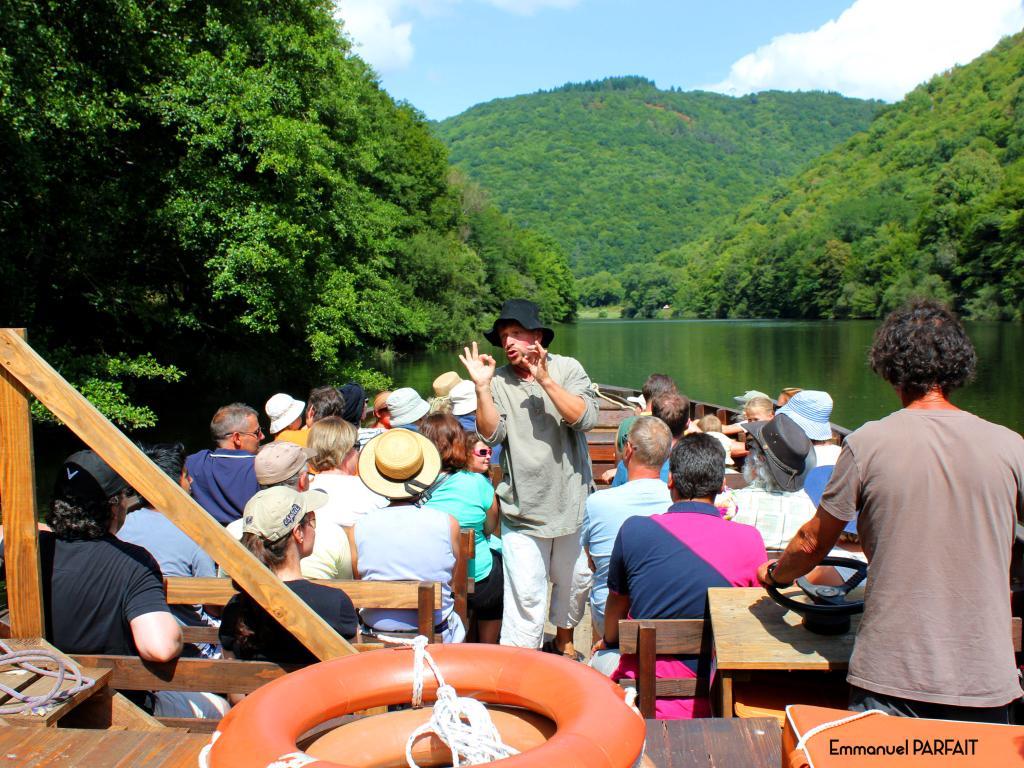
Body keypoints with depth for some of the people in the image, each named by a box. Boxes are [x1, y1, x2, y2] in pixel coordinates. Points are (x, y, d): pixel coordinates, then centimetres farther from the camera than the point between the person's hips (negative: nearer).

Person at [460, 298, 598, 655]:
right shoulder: (498, 380, -1)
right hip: (522, 508, -1)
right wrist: (482, 388, -21)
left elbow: (586, 418, -17)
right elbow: (491, 434, -11)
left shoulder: (567, 369, -3)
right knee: (526, 593, -3)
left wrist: (545, 380, -24)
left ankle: (563, 638, 45)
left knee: (575, 579, 20)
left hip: (571, 501, 1)